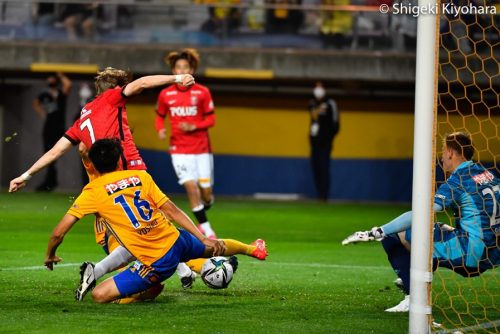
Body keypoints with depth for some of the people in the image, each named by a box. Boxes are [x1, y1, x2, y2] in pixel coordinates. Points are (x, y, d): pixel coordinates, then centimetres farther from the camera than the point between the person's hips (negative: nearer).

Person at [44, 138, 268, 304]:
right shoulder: (141, 176, 4)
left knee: (99, 296, -5)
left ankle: (152, 290, -1)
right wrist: (205, 239, 3)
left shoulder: (93, 192, -4)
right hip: (176, 241, 6)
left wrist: (50, 256, 15)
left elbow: (59, 232, -5)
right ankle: (252, 249, 63)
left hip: (156, 263, -6)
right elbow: (172, 211, 2)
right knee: (214, 248, 37)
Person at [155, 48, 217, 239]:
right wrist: (161, 129, -9)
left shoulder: (202, 92, -4)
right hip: (179, 149, 0)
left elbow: (211, 119, -1)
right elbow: (159, 117, 13)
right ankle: (206, 229, -3)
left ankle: (202, 214, 35)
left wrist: (193, 127, -17)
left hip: (201, 147, 0)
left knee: (205, 191, 0)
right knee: (191, 186, -14)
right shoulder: (165, 94, 0)